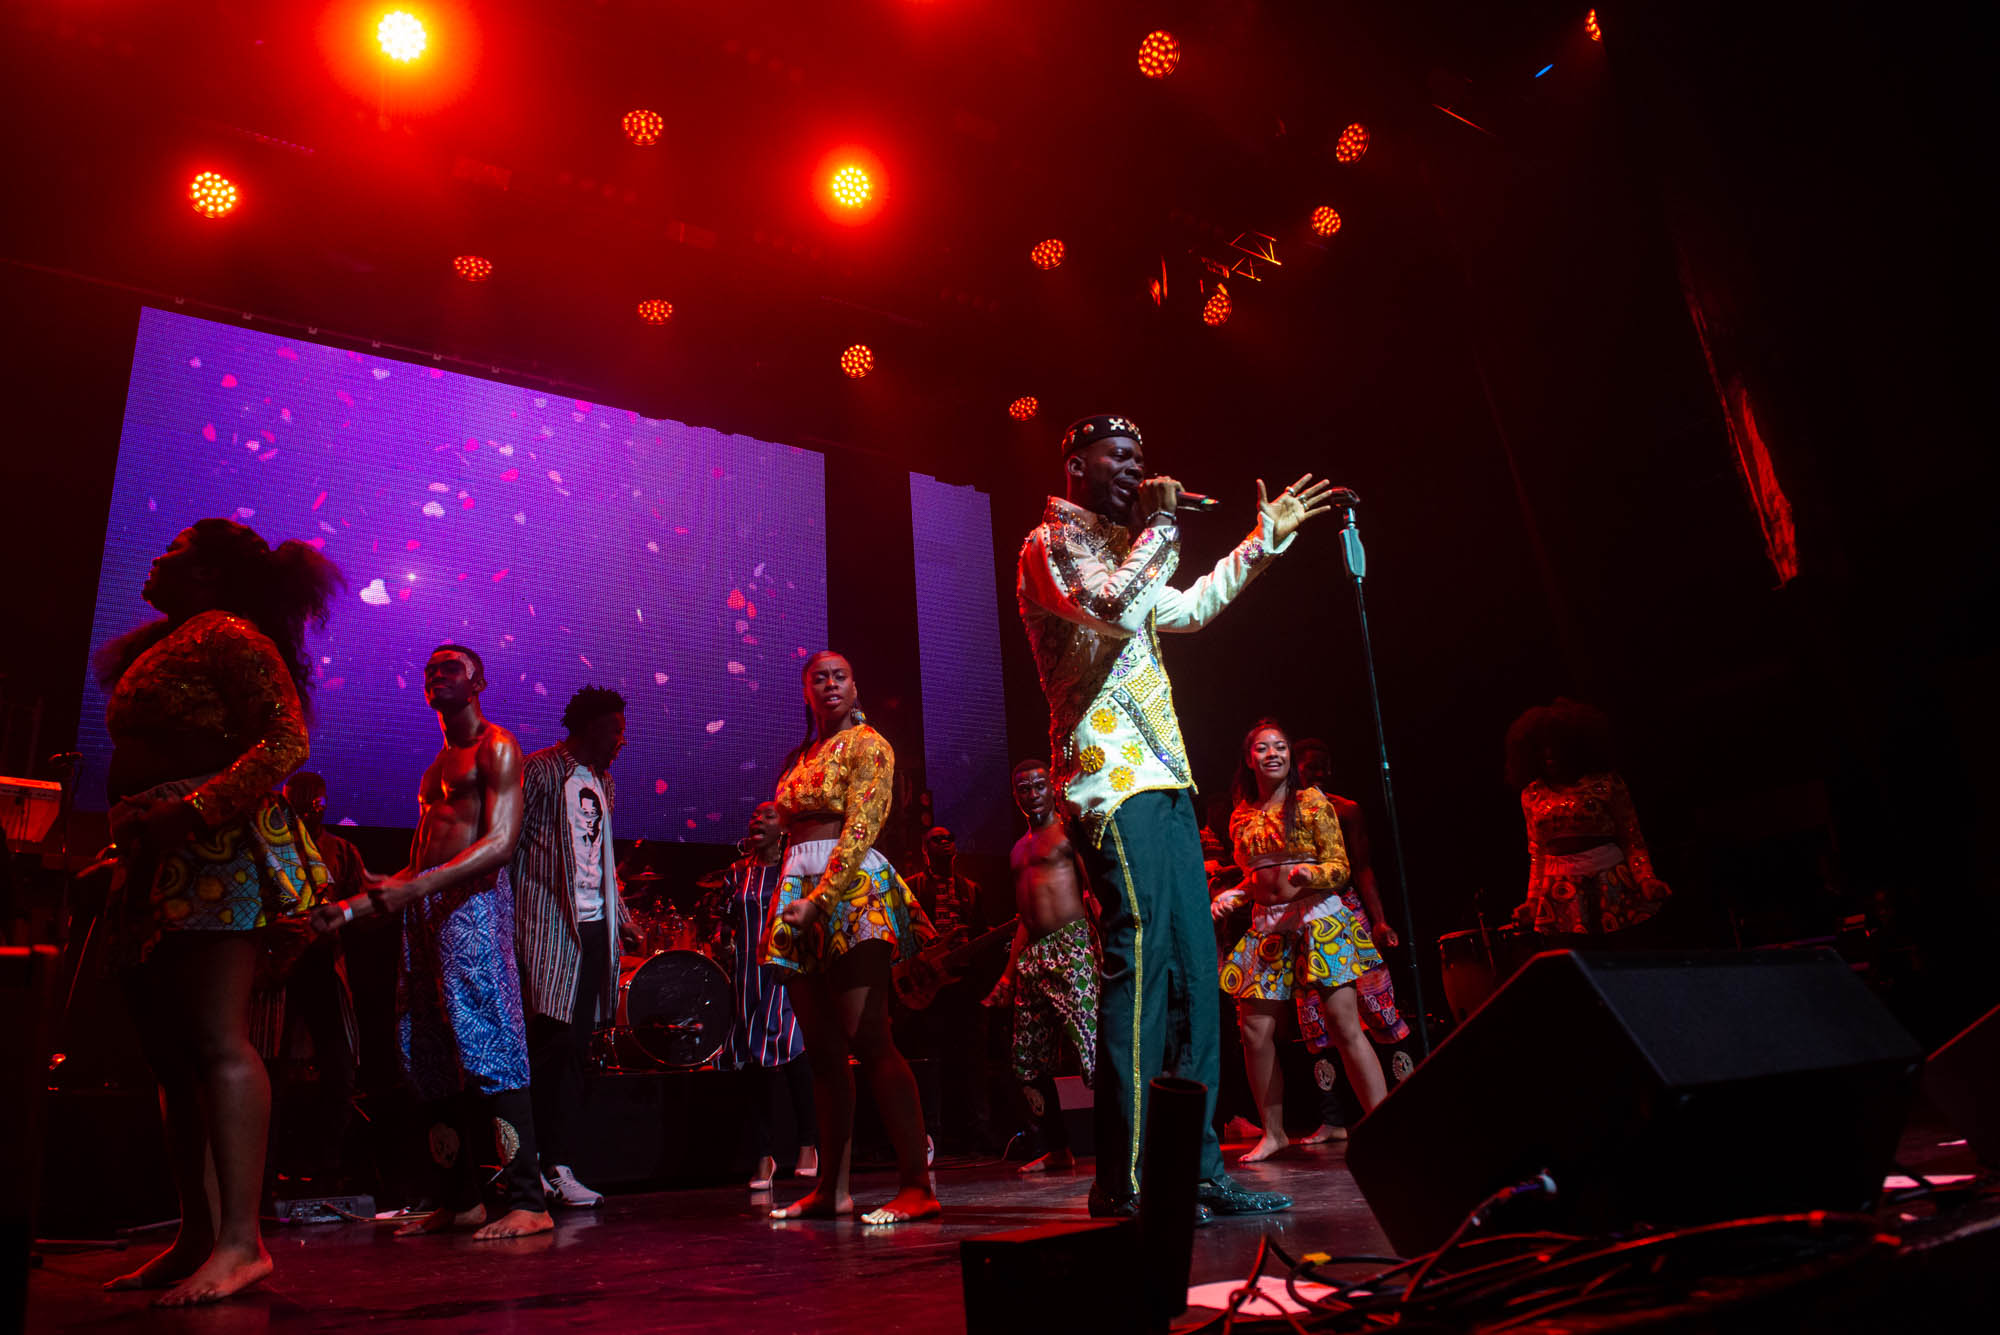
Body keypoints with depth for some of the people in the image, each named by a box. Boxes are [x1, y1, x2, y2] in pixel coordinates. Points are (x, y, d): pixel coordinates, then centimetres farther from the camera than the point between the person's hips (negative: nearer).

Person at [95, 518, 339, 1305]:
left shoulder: (228, 635, -2)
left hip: (211, 850, -10)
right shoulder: (160, 648, 26)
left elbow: (287, 740, -15)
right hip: (158, 862, 10)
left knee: (215, 1041, -14)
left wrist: (193, 809, -23)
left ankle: (240, 1239, -14)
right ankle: (196, 1238, 13)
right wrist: (131, 841, 12)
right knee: (170, 1055, 8)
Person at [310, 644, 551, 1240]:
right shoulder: (436, 764, 26)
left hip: (473, 900, -8)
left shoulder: (495, 746, 1)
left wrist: (416, 886, -20)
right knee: (431, 1056, 6)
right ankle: (459, 1200, 13)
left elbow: (501, 841, -11)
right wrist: (352, 908, 19)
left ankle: (526, 1200, -14)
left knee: (485, 1041, -15)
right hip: (425, 906, 9)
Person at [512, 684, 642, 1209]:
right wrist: (507, 915, -10)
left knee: (575, 1048, 6)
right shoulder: (541, 771, -4)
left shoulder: (602, 781, 19)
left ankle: (558, 1165, 11)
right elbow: (510, 845, -6)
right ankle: (545, 1165, 2)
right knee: (553, 1043, -8)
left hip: (595, 925, 7)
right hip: (550, 924, -7)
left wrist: (620, 918, 20)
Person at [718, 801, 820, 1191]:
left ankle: (807, 1145, -4)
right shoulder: (738, 872, 13)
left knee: (793, 1050, -18)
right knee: (756, 1063, 6)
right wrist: (726, 945, 3)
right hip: (750, 978, 4)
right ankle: (763, 1157, 14)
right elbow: (724, 919, 21)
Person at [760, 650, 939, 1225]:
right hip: (799, 895, 7)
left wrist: (819, 899, -18)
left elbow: (860, 830, -10)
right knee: (822, 1051, 7)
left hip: (853, 891, -7)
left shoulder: (867, 744, 1)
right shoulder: (800, 758, 22)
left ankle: (917, 1186, -12)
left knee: (870, 1042, -13)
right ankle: (831, 1188, 13)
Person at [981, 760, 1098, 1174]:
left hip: (1071, 945, -8)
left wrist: (1100, 941, -21)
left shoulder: (1070, 832, 1)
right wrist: (1010, 971, 21)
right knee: (1028, 1061, 9)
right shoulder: (1018, 849, 23)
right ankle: (1057, 1149, 21)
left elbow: (1095, 890, -8)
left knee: (1093, 1045, -17)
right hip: (1032, 953, 8)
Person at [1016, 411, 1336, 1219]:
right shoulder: (1051, 542, -2)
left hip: (1159, 781, 10)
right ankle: (1124, 1183, -9)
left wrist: (1264, 540, 41)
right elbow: (1118, 607, -20)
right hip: (1112, 780, -10)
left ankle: (1196, 1168, 13)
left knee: (1192, 974, 7)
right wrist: (1160, 524, -6)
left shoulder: (1117, 546, 26)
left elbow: (1184, 609, 38)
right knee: (1137, 966, -15)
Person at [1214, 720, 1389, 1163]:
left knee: (1345, 1025, -11)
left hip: (1320, 917, -4)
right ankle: (1273, 1132, 16)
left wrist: (1309, 872, -22)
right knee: (1255, 1030, 0)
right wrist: (1230, 895, 6)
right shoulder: (1241, 817, 14)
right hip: (1266, 927, 4)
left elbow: (1341, 868, -3)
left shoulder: (1312, 801, 1)